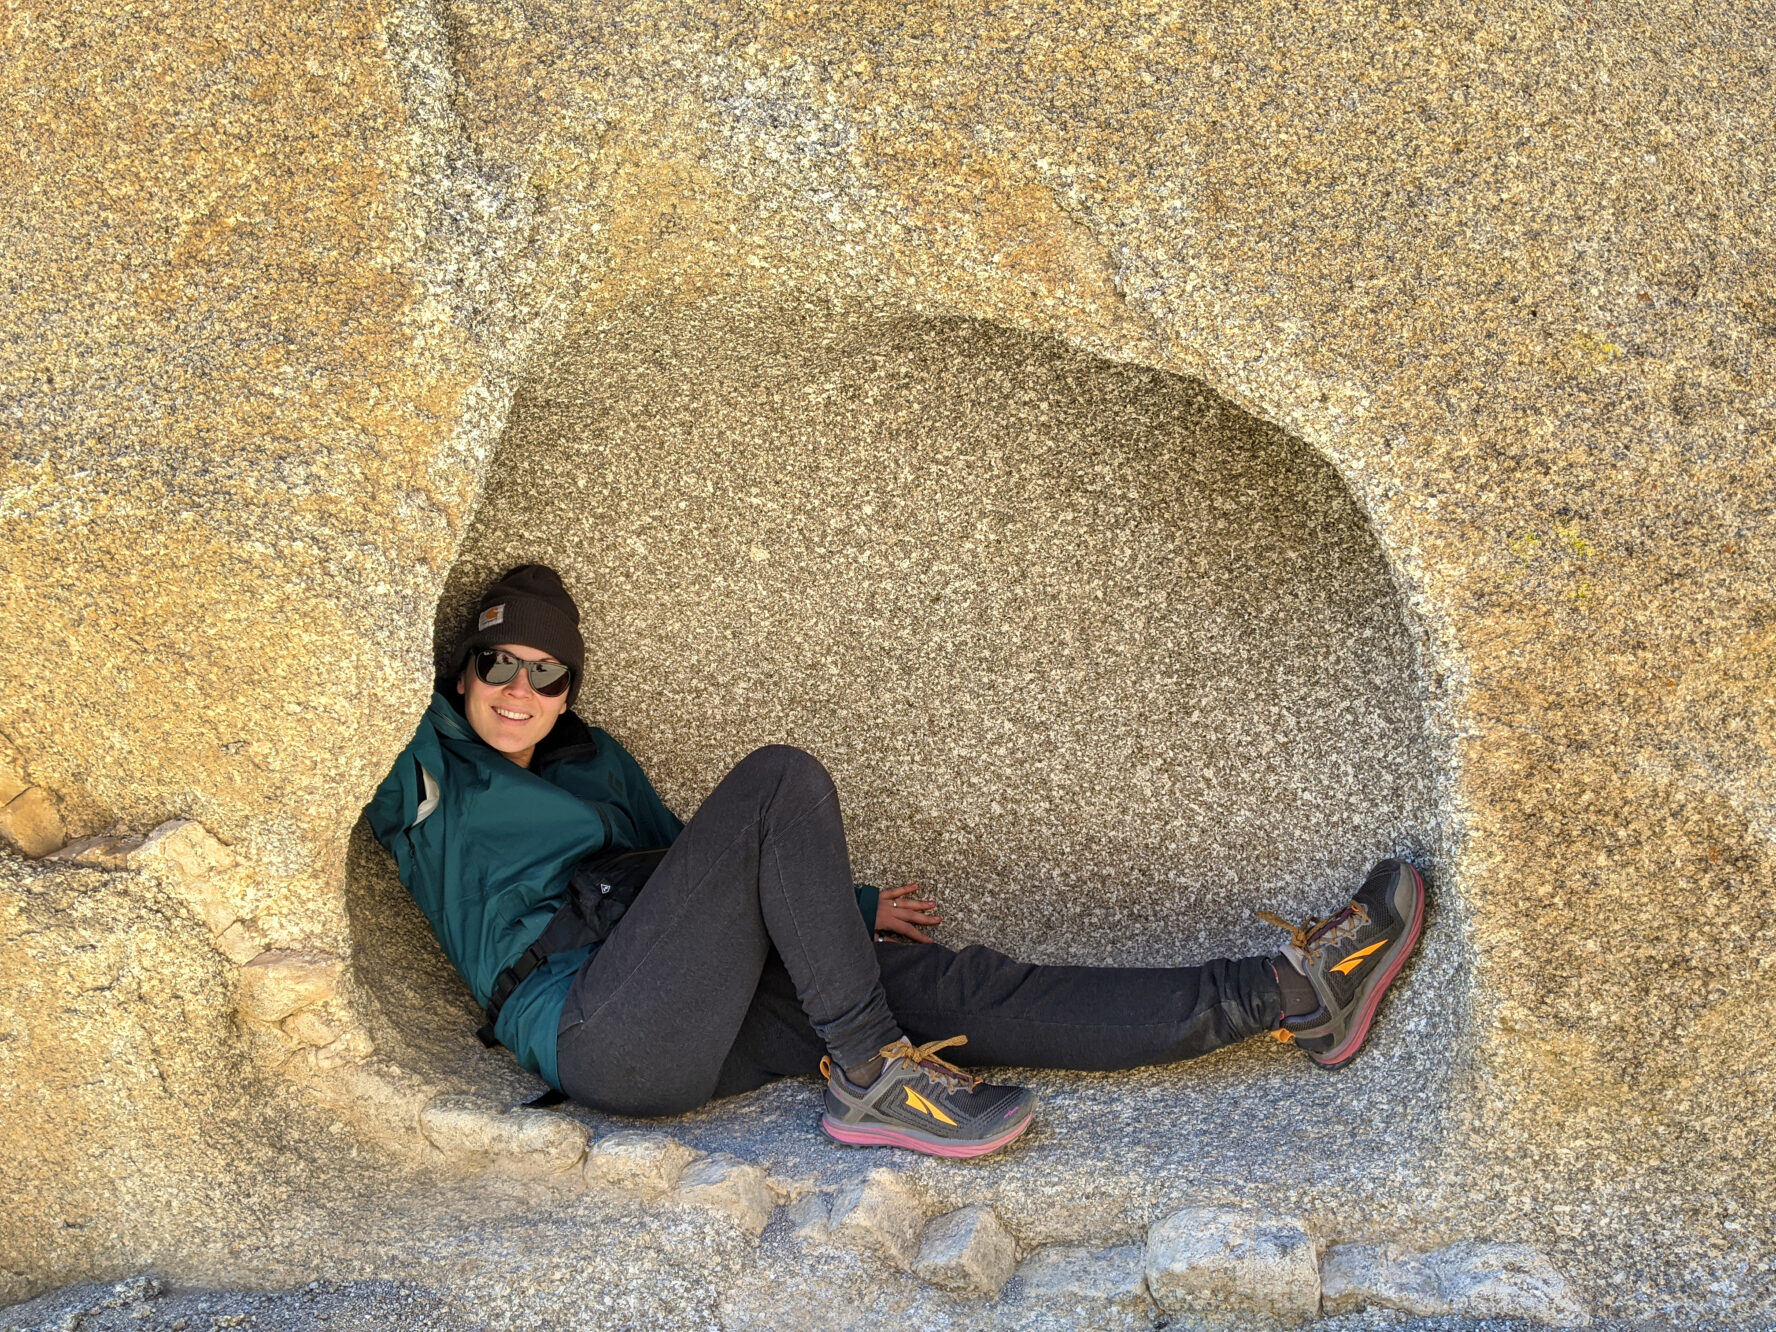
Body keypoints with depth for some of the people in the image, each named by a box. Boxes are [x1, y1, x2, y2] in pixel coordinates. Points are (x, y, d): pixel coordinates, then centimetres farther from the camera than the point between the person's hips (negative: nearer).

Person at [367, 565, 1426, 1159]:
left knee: (949, 986, -8)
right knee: (781, 781, -21)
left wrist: (849, 907, 35)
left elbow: (696, 871, 35)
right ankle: (871, 1079, -22)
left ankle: (1286, 996, -10)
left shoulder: (594, 760, 27)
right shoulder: (424, 773, 11)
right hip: (604, 1036, -6)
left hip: (705, 1021, 6)